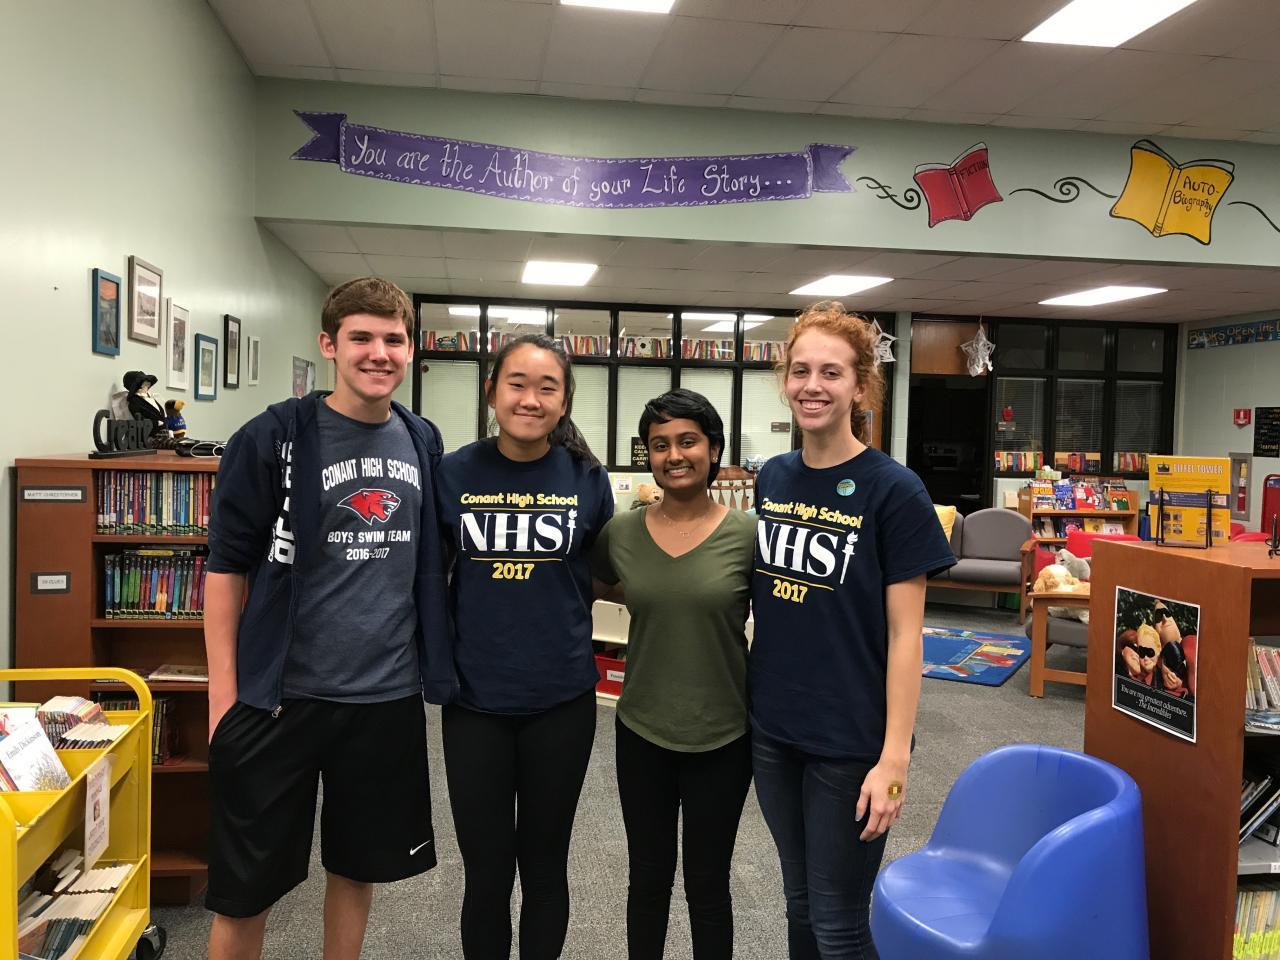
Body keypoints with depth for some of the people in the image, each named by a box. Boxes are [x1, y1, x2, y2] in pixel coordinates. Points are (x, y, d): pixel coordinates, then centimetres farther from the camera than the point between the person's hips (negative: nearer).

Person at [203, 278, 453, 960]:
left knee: (358, 868, 18)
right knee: (243, 891, 8)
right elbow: (226, 567, -6)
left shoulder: (422, 442, 5)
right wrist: (225, 698, -10)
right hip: (281, 697, -3)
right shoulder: (273, 438, -8)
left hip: (388, 698, 4)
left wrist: (436, 665, 9)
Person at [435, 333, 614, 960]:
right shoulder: (454, 473, -4)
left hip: (561, 699, 0)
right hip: (474, 699, 0)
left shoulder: (586, 478, -4)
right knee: (486, 872, 12)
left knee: (545, 866, 16)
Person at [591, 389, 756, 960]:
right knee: (648, 876, 19)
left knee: (707, 883, 15)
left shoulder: (748, 534, -11)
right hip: (641, 730, 2)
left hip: (721, 735, -2)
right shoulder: (620, 533, -4)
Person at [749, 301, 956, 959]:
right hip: (772, 730, 5)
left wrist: (894, 758, -16)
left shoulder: (892, 490, -13)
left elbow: (904, 636, -13)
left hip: (850, 740, -5)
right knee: (799, 904, 21)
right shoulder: (772, 478, 3)